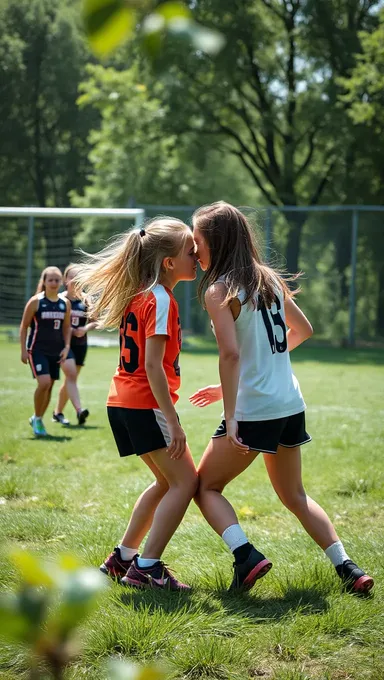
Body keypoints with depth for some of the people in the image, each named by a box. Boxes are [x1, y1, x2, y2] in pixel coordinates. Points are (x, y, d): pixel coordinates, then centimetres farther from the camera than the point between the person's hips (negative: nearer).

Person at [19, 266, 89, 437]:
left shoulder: (65, 303, 5)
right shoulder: (35, 301, -8)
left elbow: (66, 327, 13)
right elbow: (24, 326, -4)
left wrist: (66, 347, 0)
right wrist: (23, 350, -8)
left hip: (56, 349, 4)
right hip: (37, 349, -4)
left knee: (50, 386, 7)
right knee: (44, 383, -16)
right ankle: (37, 419, 3)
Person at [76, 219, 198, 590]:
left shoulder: (139, 296, 12)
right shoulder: (160, 301, -16)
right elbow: (153, 367, -21)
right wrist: (173, 422, -20)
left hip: (122, 403, 9)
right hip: (145, 405, -9)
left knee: (167, 481, 20)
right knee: (185, 481, -5)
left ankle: (123, 558, 23)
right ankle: (146, 568, -6)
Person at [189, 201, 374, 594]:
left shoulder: (219, 291, -11)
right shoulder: (270, 279, 10)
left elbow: (230, 354, -23)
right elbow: (302, 330, 23)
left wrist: (230, 419, -24)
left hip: (253, 413, -7)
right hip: (291, 406, 7)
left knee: (205, 487, 10)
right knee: (294, 495, 22)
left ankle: (246, 556, -10)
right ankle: (347, 569, 12)